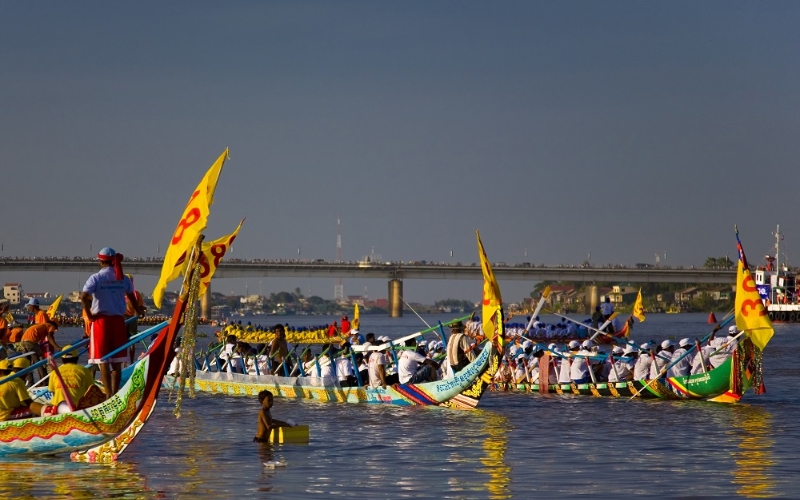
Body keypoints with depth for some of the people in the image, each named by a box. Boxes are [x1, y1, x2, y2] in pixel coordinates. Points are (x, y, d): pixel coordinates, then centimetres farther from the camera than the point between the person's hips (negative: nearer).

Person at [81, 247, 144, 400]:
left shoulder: (96, 278, -7)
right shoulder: (123, 278, 5)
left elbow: (83, 297, -20)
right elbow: (132, 297, 18)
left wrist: (89, 314, -8)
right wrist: (138, 310, 36)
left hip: (101, 320, -4)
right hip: (118, 320, 4)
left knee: (103, 361, 0)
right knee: (117, 362, 10)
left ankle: (108, 395, -6)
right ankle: (115, 394, 14)